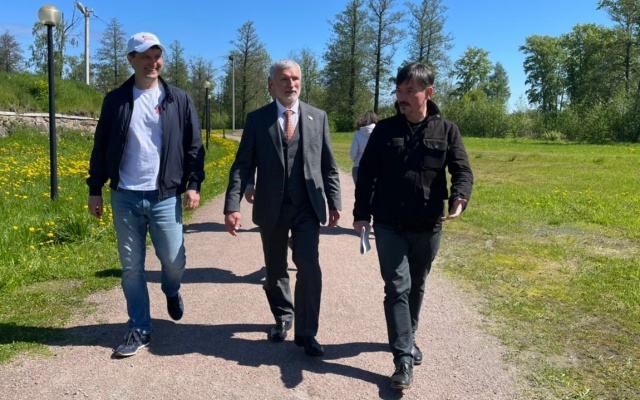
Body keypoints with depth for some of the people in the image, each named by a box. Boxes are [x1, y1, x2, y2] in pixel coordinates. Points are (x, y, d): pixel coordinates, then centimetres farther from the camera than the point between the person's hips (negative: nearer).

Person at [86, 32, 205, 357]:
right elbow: (101, 148, 9)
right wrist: (94, 189, 6)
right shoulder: (115, 100, 5)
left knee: (174, 260, 1)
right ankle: (140, 330, 20)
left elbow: (194, 147, 3)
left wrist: (193, 185, -7)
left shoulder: (179, 100, 3)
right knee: (131, 268, 6)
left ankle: (171, 290, 37)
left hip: (165, 196, -1)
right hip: (125, 197, 1)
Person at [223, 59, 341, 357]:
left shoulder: (318, 117, 5)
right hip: (271, 208, 1)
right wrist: (232, 206, -14)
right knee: (275, 271, 14)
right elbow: (242, 166, -4)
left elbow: (329, 166, 7)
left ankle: (306, 333, 9)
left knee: (309, 268, -9)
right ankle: (283, 317, 39)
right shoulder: (257, 119, 1)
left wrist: (334, 203, 3)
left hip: (307, 207, 0)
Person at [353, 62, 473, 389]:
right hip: (389, 225, -1)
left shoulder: (447, 131, 1)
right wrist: (361, 212, -7)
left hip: (428, 227, 1)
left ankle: (407, 338, 37)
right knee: (397, 288, -4)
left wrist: (459, 199, -24)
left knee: (416, 288, 16)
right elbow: (366, 173, 3)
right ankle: (404, 358, 2)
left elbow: (462, 171, -3)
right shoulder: (384, 130, 2)